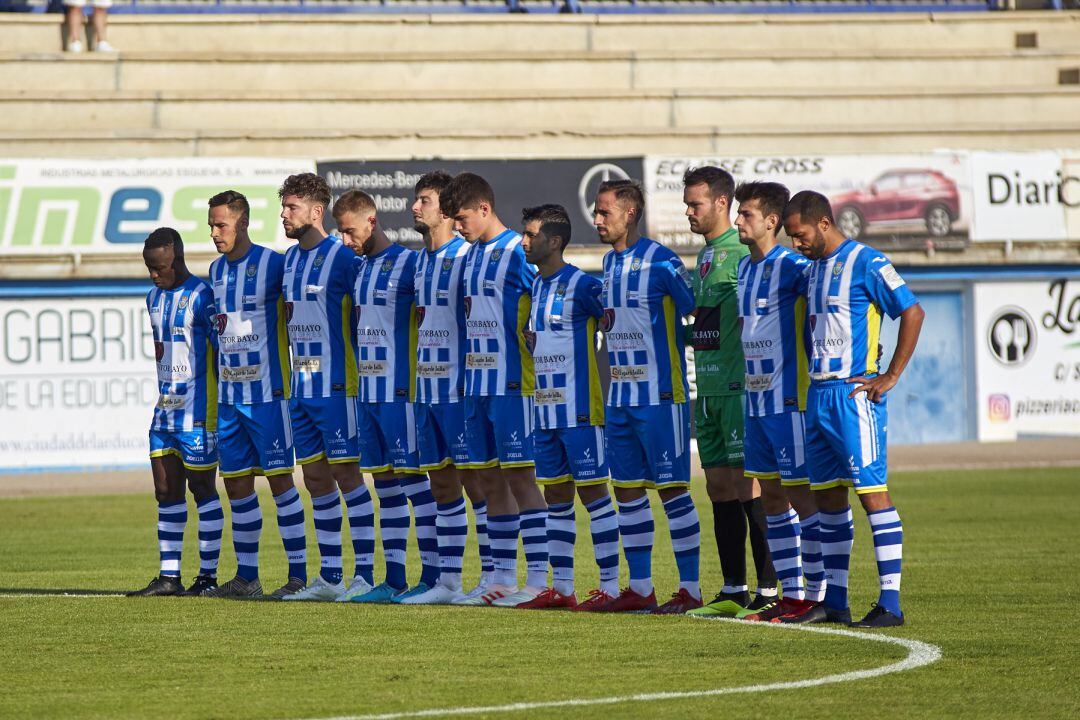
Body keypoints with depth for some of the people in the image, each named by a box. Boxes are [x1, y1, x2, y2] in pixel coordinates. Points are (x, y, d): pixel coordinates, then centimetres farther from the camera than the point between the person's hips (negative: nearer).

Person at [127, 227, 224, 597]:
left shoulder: (202, 297, -12)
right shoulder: (155, 298, 13)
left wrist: (223, 404, -12)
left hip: (197, 411, -8)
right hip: (166, 408, 8)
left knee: (202, 488, -2)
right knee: (166, 491, 7)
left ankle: (208, 576, 3)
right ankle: (169, 576, 9)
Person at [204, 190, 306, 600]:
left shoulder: (273, 265, -9)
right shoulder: (216, 271, 12)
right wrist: (218, 387, 17)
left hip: (268, 392, -7)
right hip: (228, 395, 7)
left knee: (280, 480, -6)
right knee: (237, 485, 7)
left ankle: (298, 574, -3)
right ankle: (246, 577, 13)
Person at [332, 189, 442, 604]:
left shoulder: (408, 264, -8)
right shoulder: (359, 269, 15)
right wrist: (356, 380, 16)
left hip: (401, 393, -8)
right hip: (368, 393, 8)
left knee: (416, 480, -7)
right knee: (385, 483, 9)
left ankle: (432, 577, -6)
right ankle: (393, 579, 12)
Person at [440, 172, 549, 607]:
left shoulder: (518, 253, -10)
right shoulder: (472, 256, 15)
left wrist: (535, 377, -15)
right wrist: (468, 375, 16)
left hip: (513, 383, -8)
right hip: (477, 383, 8)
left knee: (522, 476, -7)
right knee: (490, 478, 9)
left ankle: (537, 581, -6)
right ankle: (503, 579, 14)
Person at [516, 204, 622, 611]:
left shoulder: (582, 286, -12)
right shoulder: (535, 287, 13)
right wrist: (527, 341, 6)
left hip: (580, 409, -8)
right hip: (545, 410, 8)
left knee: (593, 492, -6)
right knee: (555, 496, 10)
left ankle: (610, 586, -3)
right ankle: (561, 588, 14)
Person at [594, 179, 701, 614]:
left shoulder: (661, 263, -12)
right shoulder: (610, 263, 11)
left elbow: (696, 311, -7)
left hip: (660, 396, -8)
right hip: (620, 397, 8)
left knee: (672, 489, -5)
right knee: (627, 490, 8)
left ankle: (691, 588, -1)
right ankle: (639, 589, 14)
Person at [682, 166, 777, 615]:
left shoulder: (744, 253, -12)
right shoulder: (704, 257, 17)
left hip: (740, 387, -9)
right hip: (708, 388, 9)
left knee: (749, 485, -8)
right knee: (719, 486, 9)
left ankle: (769, 591, -6)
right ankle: (733, 591, 13)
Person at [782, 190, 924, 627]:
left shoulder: (865, 263, -10)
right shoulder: (816, 268, 16)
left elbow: (912, 312, -13)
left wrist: (890, 377, -13)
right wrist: (811, 386, 18)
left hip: (854, 395, -9)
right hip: (818, 395, 9)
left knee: (872, 492, -9)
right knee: (827, 495, 10)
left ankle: (890, 603, -9)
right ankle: (834, 601, 16)